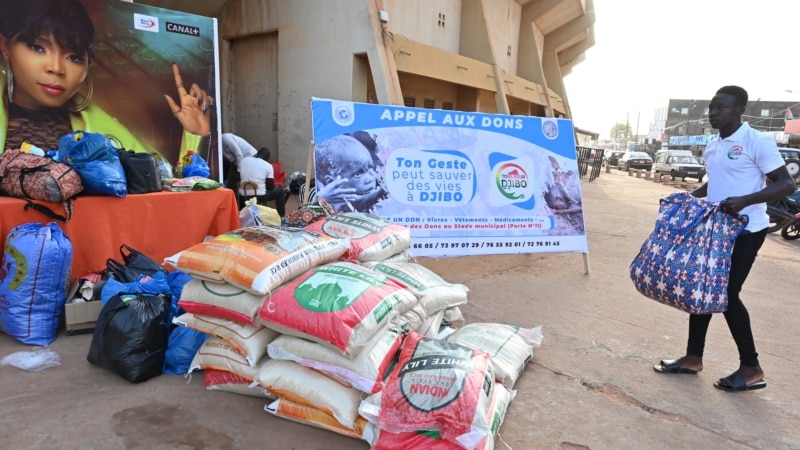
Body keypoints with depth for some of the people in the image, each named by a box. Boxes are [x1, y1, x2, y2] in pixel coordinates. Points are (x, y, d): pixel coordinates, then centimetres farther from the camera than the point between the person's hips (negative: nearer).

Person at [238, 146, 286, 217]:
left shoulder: (244, 160, 3)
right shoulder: (268, 166, -6)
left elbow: (239, 177, 15)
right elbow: (271, 187, -2)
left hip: (243, 196, 5)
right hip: (259, 196, -5)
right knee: (280, 191, 21)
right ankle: (281, 217, 25)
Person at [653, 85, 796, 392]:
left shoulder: (758, 142, -14)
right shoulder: (712, 146, 10)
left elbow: (786, 184, -17)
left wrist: (744, 201, -31)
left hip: (745, 230, -8)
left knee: (727, 293, -6)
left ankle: (751, 368, 11)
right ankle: (693, 357, 21)